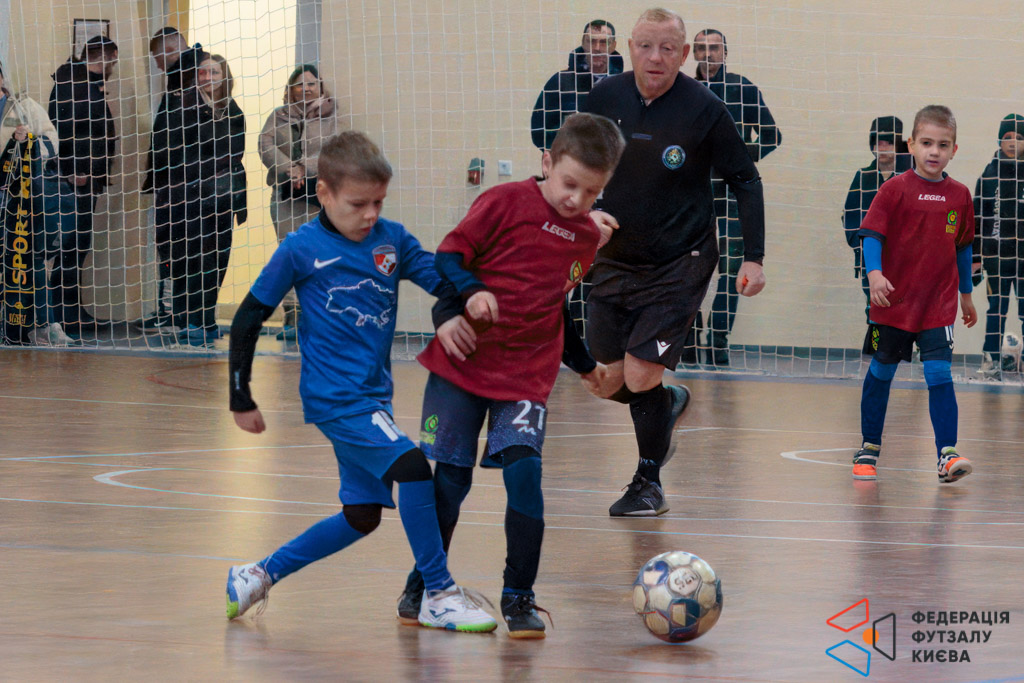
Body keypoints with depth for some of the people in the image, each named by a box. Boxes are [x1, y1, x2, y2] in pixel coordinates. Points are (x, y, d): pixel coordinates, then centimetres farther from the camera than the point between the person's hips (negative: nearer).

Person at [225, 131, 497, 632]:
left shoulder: (391, 239, 3)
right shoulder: (301, 249, -9)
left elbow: (442, 279, -6)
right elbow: (248, 318, -2)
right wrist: (241, 399, 0)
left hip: (373, 396, 7)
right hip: (334, 397, -7)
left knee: (362, 515, 13)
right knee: (410, 467, -22)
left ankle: (260, 575, 27)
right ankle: (439, 595, -13)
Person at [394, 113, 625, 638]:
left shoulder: (587, 237, 8)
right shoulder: (506, 203, -8)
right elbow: (448, 256, -7)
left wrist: (584, 363, 32)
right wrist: (470, 292, -25)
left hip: (527, 378, 3)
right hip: (463, 364, -3)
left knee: (524, 472, -15)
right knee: (449, 477, 3)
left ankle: (519, 596, -4)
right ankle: (423, 582, 24)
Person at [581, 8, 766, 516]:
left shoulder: (704, 110, -14)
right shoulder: (604, 98, -4)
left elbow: (746, 182, -5)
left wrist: (753, 258, -9)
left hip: (679, 264, -4)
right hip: (614, 260, 4)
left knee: (640, 378, -12)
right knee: (611, 383, 7)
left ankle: (648, 482, 8)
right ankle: (669, 403, 41)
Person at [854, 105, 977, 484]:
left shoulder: (959, 196, 3)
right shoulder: (896, 189, -7)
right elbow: (872, 233, -10)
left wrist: (966, 295, 20)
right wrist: (874, 273, -26)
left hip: (938, 305, 1)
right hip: (894, 301, -1)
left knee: (939, 374, -11)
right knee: (881, 373, 10)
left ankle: (947, 454, -14)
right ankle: (869, 449, 24)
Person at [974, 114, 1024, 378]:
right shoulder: (990, 173, 5)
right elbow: (979, 214, 7)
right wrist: (975, 254, 4)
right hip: (997, 252, 1)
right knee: (997, 305, 4)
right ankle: (991, 359, 9)